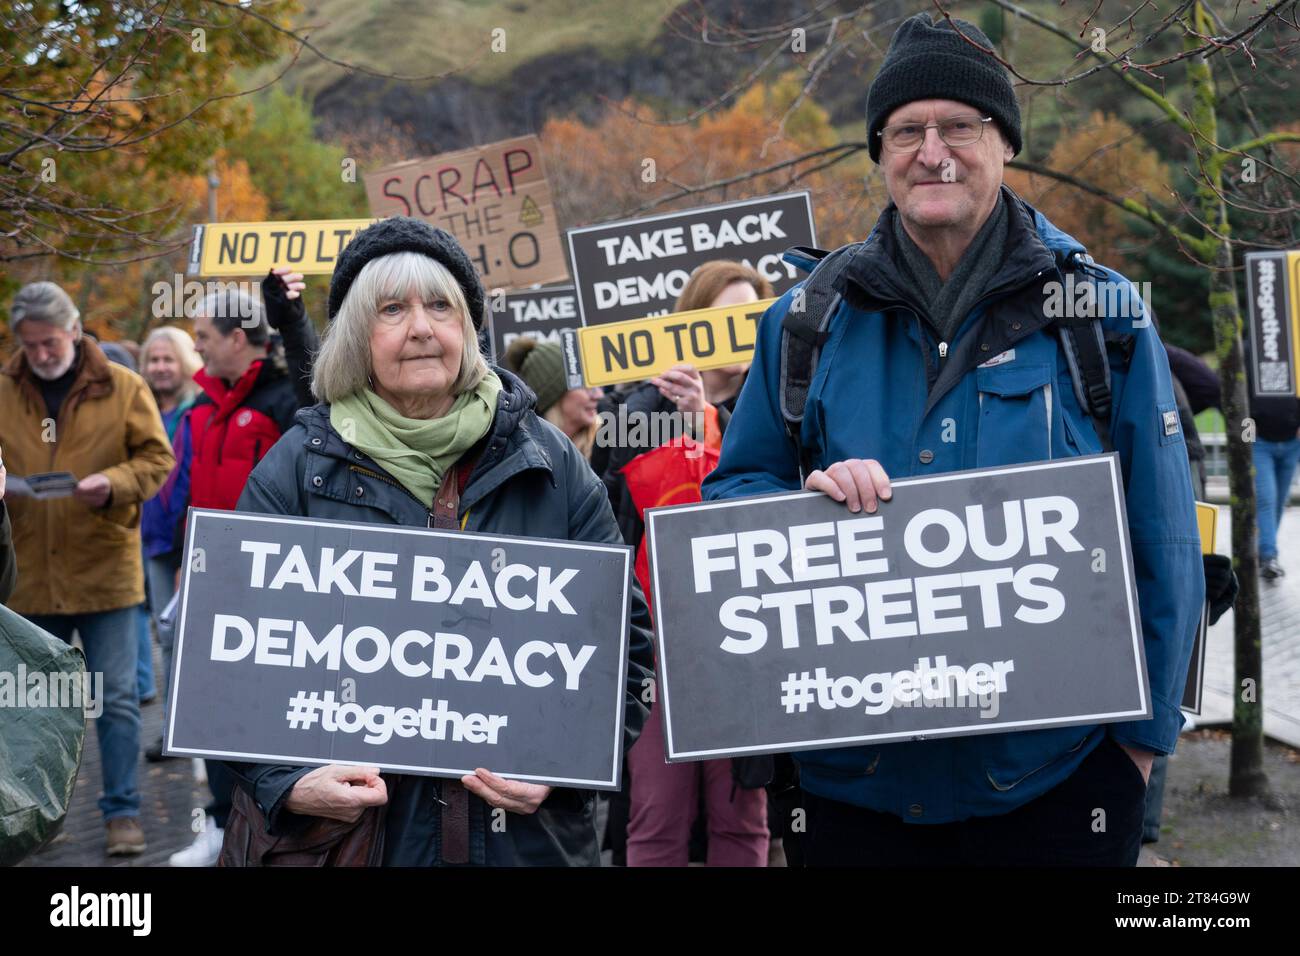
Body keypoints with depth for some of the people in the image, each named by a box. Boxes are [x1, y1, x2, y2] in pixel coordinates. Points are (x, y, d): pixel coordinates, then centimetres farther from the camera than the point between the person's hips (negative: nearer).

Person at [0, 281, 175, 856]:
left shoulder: (121, 388, -1)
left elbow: (157, 457, 1)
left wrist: (114, 482, -17)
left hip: (104, 569, -3)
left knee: (115, 698, 0)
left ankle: (122, 812, 8)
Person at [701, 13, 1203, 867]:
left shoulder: (1099, 315, -2)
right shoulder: (811, 321, 4)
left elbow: (1164, 540, 1)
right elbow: (732, 492, 10)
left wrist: (1145, 730, -1)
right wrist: (807, 500, -12)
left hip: (1052, 772, -2)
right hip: (858, 772, 2)